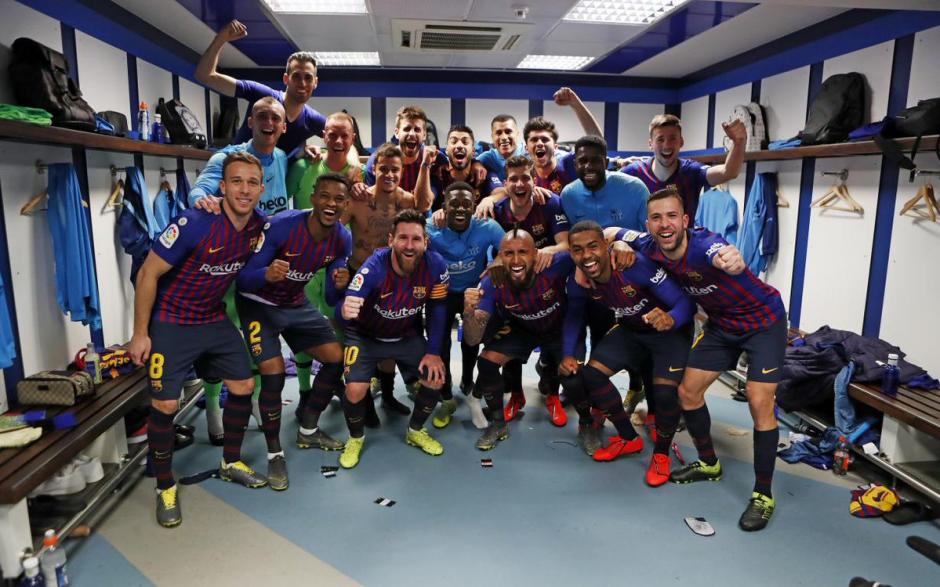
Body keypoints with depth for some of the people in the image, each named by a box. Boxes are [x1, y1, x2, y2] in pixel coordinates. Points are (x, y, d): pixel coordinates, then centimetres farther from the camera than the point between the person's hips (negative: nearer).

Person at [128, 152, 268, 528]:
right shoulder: (194, 224, -26)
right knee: (165, 405, -5)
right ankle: (165, 487, 17)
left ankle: (231, 463, 30)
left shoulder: (258, 226, -9)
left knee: (243, 387, 9)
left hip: (215, 320, 6)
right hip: (171, 323, -6)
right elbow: (148, 274, -18)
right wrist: (140, 333, -14)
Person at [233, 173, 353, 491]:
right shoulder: (281, 225, -29)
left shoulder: (342, 239, -12)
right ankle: (274, 454, 4)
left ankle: (308, 430, 25)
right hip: (258, 304, -6)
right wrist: (266, 274, -48)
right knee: (274, 374, -18)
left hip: (296, 304, 6)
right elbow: (242, 279, -26)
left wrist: (339, 286, -27)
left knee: (337, 358, 3)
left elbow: (331, 298, -4)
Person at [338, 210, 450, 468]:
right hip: (366, 336, -3)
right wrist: (345, 310, -65)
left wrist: (433, 352, -11)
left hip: (407, 336, 3)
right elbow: (346, 308, -41)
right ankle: (355, 438, 15)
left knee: (436, 379, -5)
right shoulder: (374, 268, -33)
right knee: (355, 390, -19)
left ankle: (415, 431, 24)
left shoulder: (436, 267, -24)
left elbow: (437, 309, -10)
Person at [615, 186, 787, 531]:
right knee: (687, 392, 5)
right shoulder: (651, 247, -17)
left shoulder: (703, 244, -36)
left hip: (763, 320, -6)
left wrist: (732, 261, -83)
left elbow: (720, 254, -62)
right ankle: (709, 464, 29)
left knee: (759, 402, -13)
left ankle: (763, 495, 5)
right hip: (722, 324, 6)